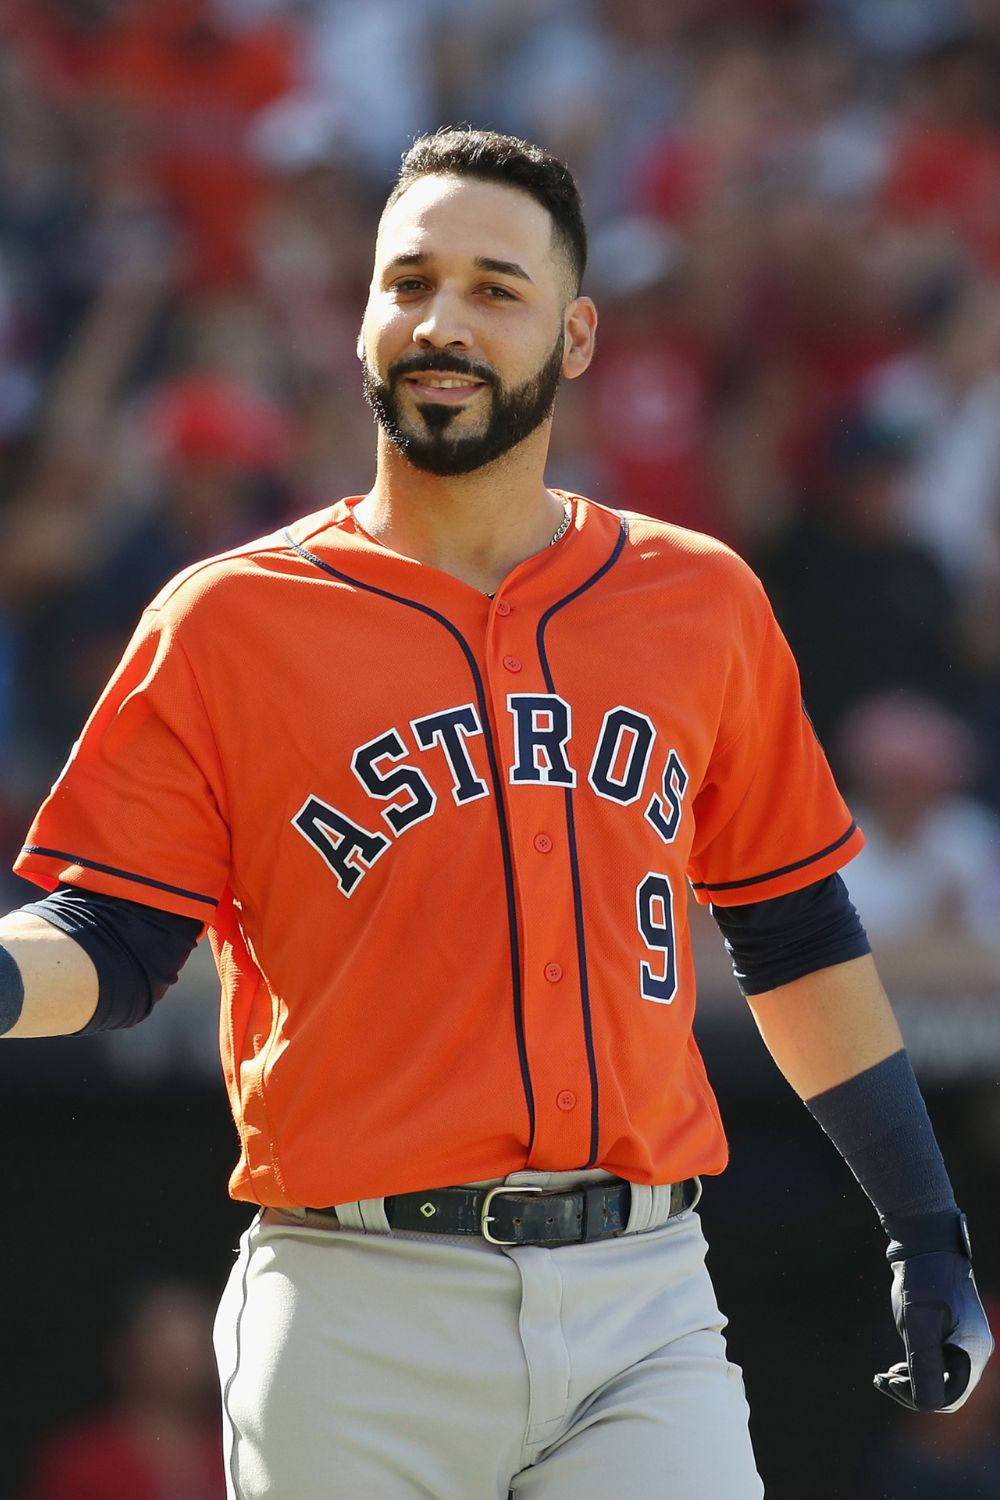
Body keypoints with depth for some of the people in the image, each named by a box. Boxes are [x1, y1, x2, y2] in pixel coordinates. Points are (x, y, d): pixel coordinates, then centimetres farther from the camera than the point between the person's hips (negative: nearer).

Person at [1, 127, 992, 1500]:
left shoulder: (704, 603, 12)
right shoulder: (228, 620, 4)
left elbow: (796, 933, 18)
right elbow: (111, 944, 0)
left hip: (642, 1299, 2)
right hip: (359, 1324, -2)